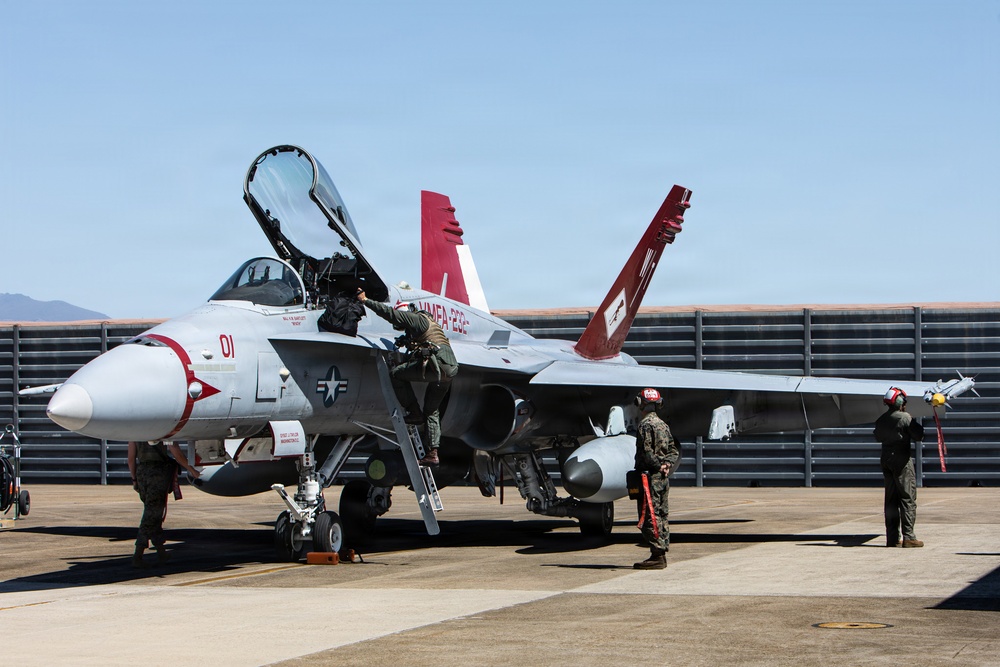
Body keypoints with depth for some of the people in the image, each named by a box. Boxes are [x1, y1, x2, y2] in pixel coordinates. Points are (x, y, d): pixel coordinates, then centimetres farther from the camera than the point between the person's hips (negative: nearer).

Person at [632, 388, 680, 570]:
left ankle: (657, 556, -9)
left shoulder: (646, 424, -12)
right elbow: (675, 450, 14)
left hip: (650, 476, -9)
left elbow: (647, 452, -19)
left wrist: (658, 466, -6)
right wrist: (667, 464, 0)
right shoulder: (663, 425, 14)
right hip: (664, 479, 9)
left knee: (650, 517, -7)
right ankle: (661, 554, 16)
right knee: (661, 515, 12)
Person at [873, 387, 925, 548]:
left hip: (886, 460, 7)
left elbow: (878, 436, 21)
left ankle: (892, 538, 11)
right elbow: (919, 435, -10)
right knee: (908, 498, -3)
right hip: (901, 460, -7)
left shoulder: (881, 420, 8)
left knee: (891, 499, 10)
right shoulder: (905, 417, -13)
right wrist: (916, 424, 7)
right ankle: (908, 537, -7)